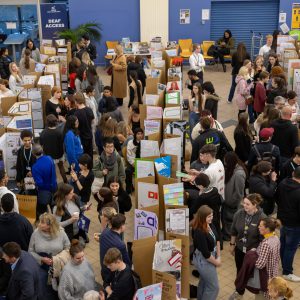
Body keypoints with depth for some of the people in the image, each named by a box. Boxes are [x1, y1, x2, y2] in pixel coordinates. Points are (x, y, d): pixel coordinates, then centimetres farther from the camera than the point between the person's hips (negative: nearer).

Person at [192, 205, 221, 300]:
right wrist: (216, 262, -10)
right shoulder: (199, 232, -31)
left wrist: (218, 256, 2)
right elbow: (205, 253, -25)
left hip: (212, 256, 8)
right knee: (213, 286, 2)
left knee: (204, 281, 27)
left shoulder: (210, 225, -8)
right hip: (203, 260, -8)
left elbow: (217, 239, 5)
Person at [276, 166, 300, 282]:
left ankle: (284, 266, 41)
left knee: (283, 244, 23)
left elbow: (277, 199, 10)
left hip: (282, 219, 8)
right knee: (291, 248, 8)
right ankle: (287, 272, 21)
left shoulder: (282, 183, -6)